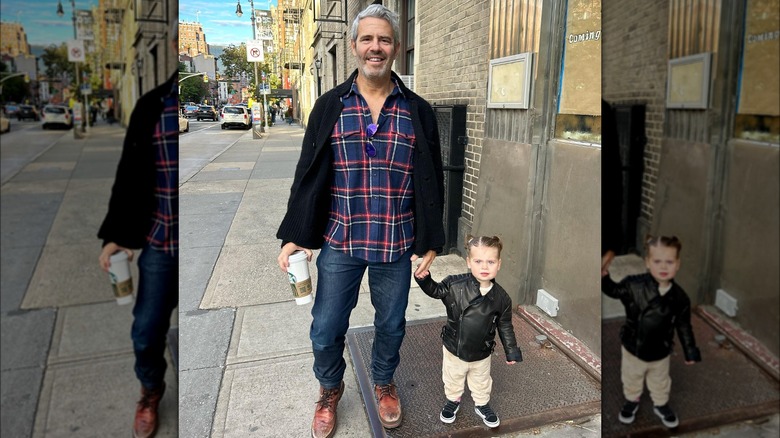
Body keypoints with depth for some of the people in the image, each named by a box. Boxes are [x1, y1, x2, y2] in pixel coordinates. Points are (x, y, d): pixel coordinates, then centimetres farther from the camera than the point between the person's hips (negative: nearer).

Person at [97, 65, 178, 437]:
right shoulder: (153, 107, 0)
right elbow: (130, 175, 4)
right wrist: (116, 234, 2)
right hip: (160, 243, 2)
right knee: (147, 333, 13)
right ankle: (150, 392, 43)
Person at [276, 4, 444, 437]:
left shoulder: (419, 112, 1)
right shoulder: (329, 106, 1)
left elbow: (432, 181, 3)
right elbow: (308, 175, 1)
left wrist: (430, 240, 0)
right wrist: (294, 236, -4)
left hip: (397, 244, 1)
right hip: (338, 242, 0)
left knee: (391, 325, 17)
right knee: (326, 329, 10)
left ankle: (383, 382, 46)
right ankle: (330, 389, 40)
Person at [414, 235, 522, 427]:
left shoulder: (501, 297, -16)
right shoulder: (454, 284, -22)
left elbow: (505, 326, -4)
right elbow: (435, 291, -6)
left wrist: (512, 351, 2)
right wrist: (424, 279, -25)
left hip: (482, 354, 1)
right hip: (454, 349, -1)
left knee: (481, 383, 25)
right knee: (453, 380, 24)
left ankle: (482, 405, 53)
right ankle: (452, 401, 53)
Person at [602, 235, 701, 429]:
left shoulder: (679, 297, -18)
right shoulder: (634, 285, -26)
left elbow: (684, 326, -5)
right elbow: (613, 290, -9)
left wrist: (690, 351, 1)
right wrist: (603, 277, -28)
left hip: (660, 352, 1)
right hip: (633, 348, -1)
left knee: (660, 383, 27)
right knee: (631, 381, 24)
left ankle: (661, 405, 55)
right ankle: (631, 402, 53)